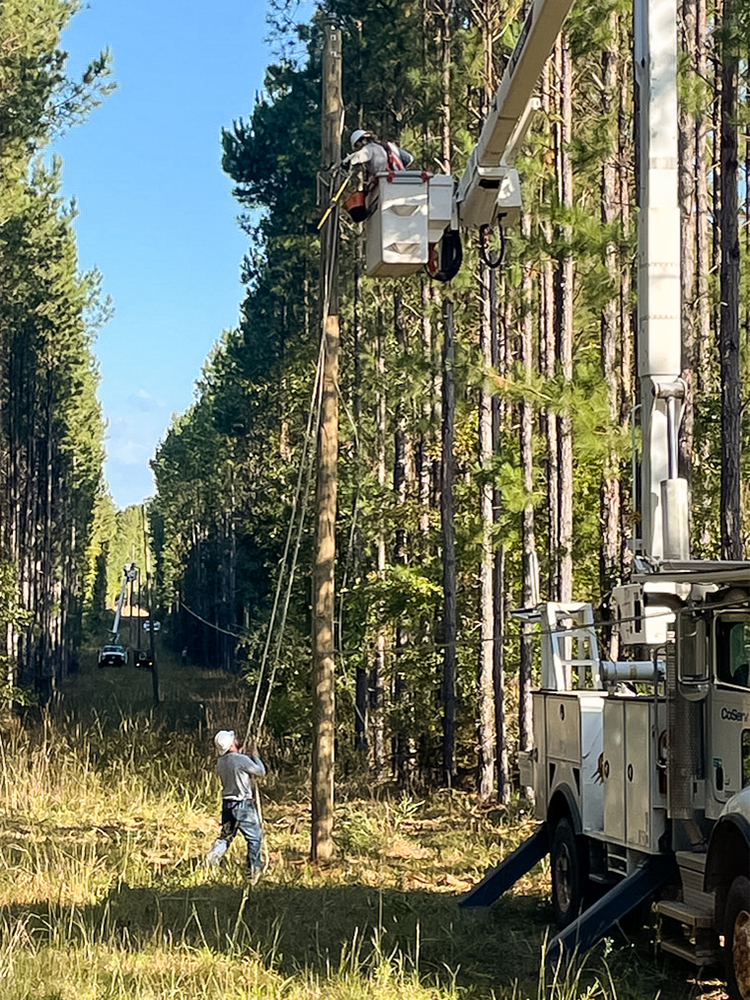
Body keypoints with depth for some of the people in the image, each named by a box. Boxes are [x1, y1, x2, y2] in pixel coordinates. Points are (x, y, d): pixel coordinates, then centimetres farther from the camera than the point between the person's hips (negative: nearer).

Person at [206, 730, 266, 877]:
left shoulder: (220, 762, 3)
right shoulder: (242, 760, -18)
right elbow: (261, 772, -8)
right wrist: (255, 757, 7)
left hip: (227, 803, 6)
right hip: (242, 804, -6)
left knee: (226, 834, 20)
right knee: (254, 837, 5)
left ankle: (213, 854, 3)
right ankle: (254, 869, 8)